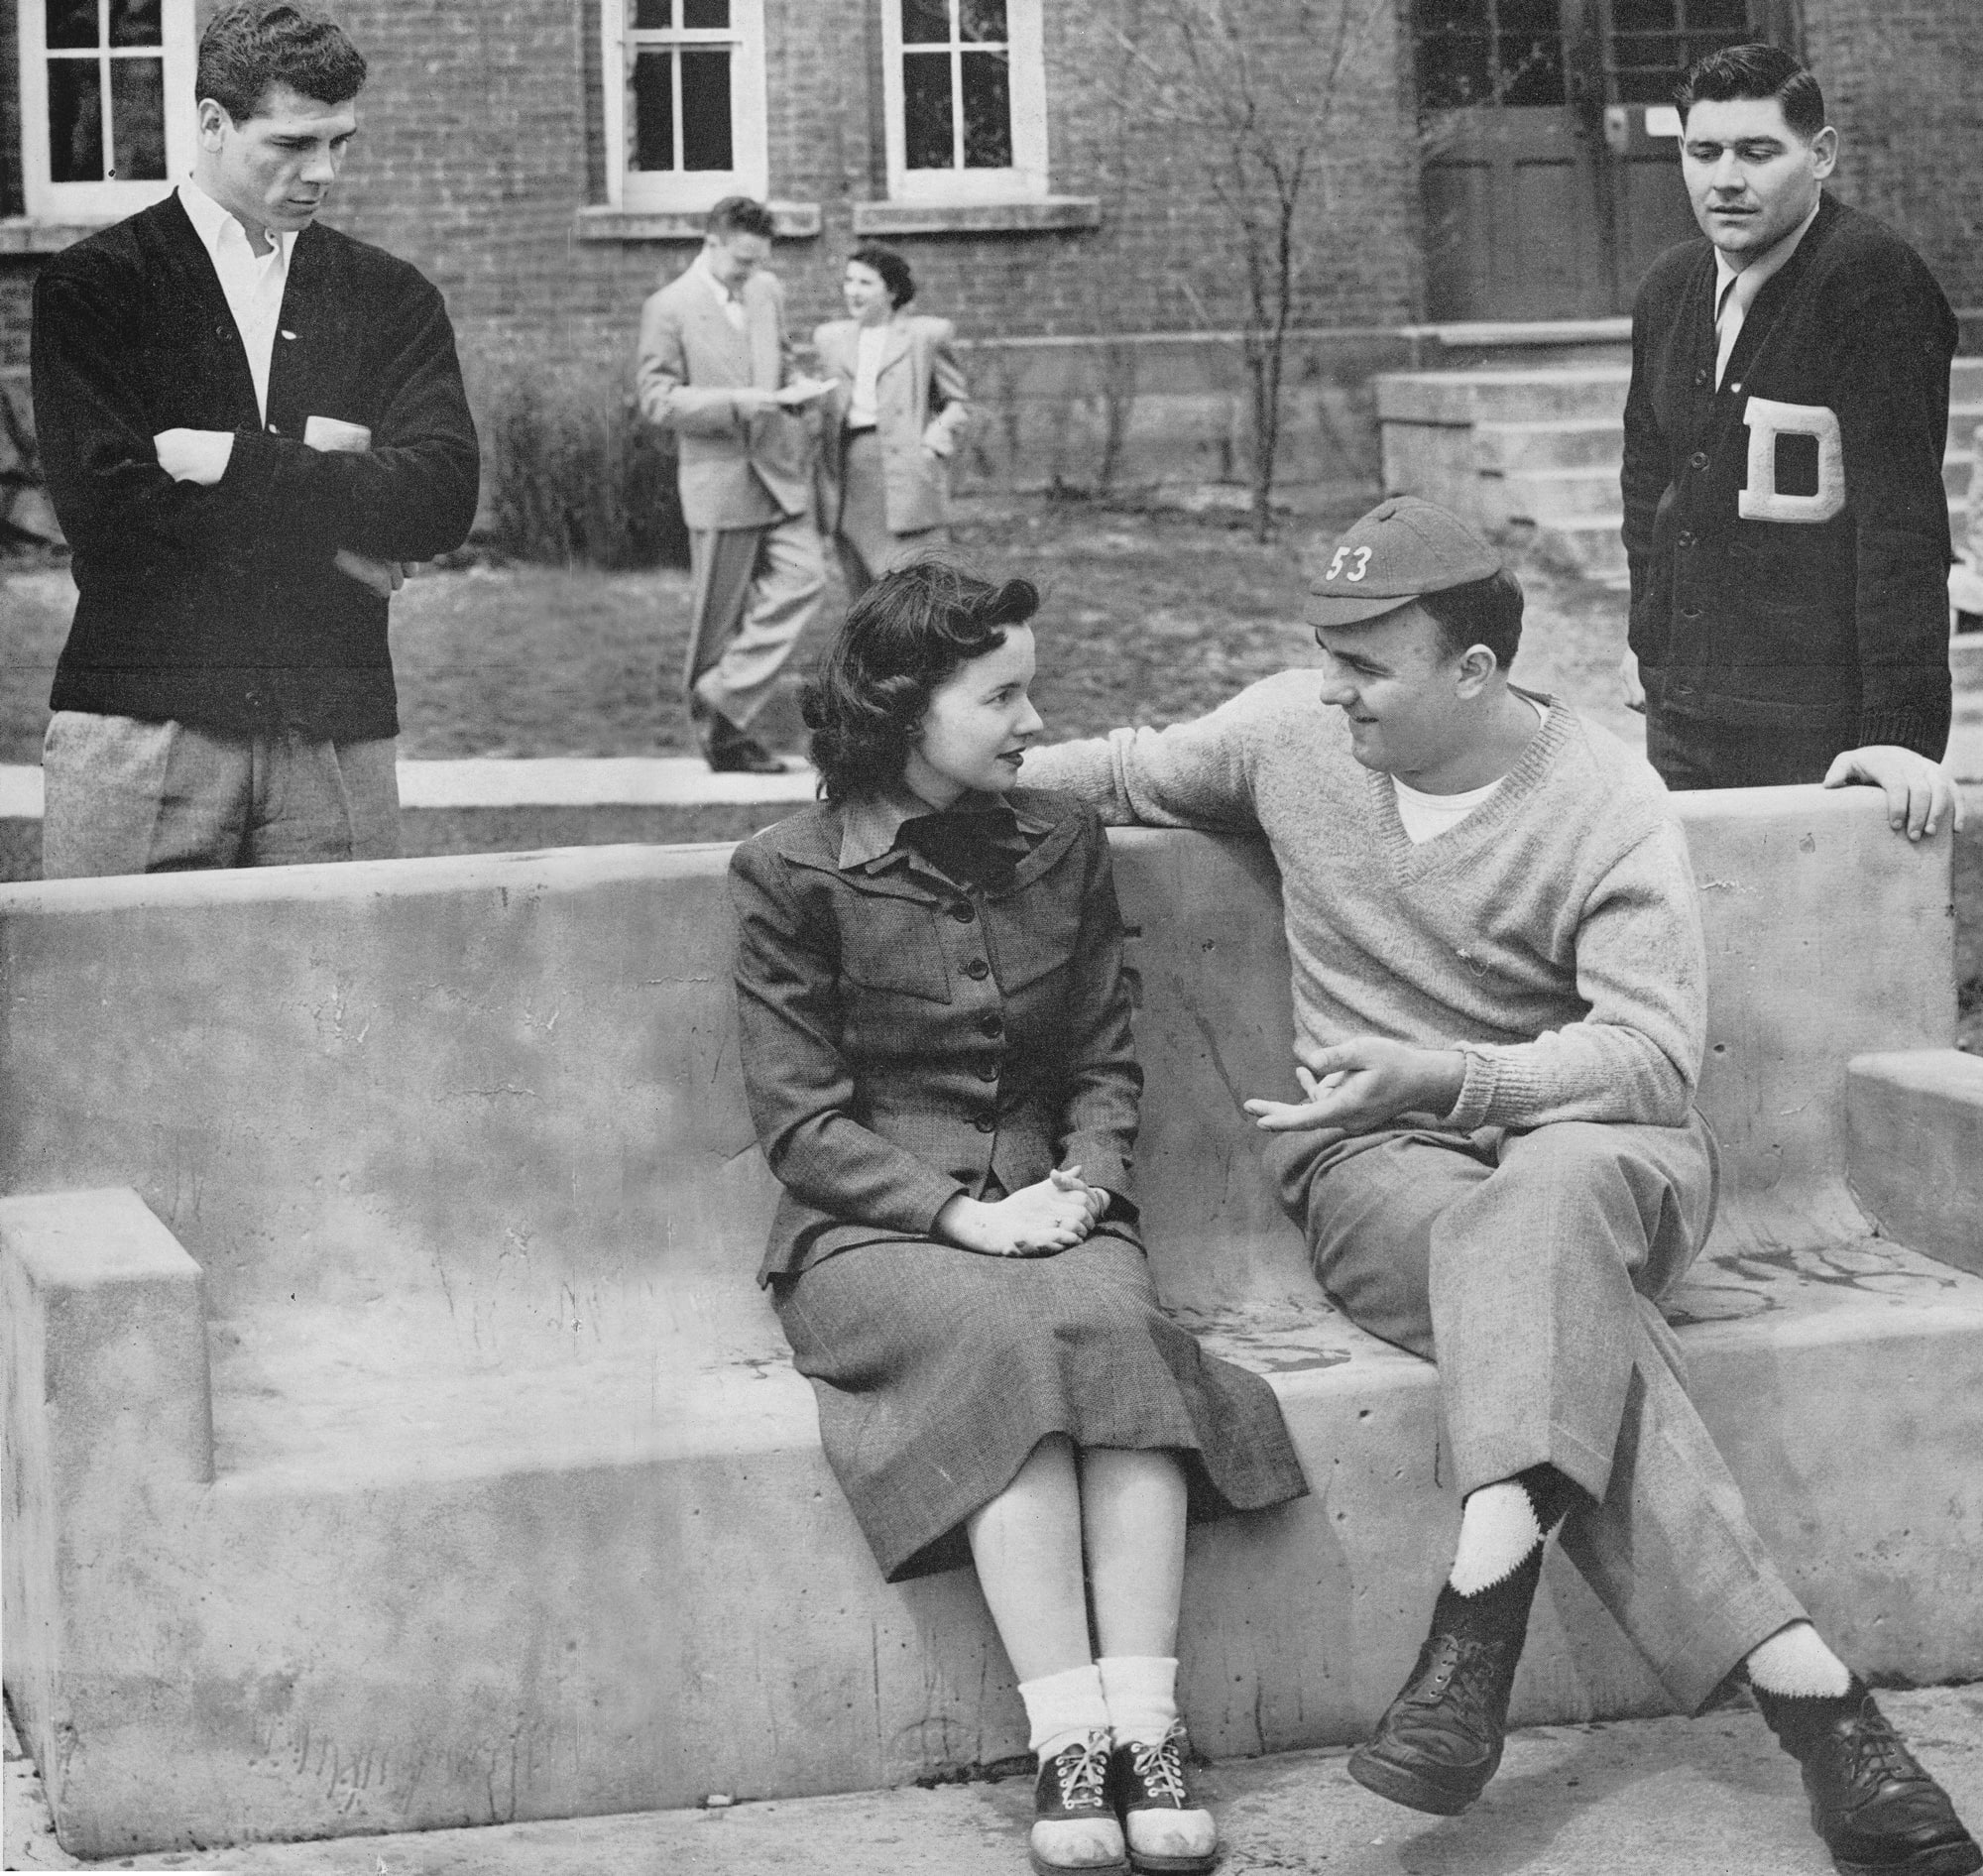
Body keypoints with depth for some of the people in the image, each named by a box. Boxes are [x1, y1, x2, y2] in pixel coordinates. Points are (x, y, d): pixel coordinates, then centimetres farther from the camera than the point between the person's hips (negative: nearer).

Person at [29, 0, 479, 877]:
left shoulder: (391, 299, 12)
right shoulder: (91, 285, 4)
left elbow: (444, 498, -2)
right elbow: (102, 496, -9)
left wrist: (231, 459, -9)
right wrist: (336, 511, -5)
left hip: (336, 736, 2)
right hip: (140, 729, -2)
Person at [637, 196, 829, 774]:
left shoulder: (768, 291, 11)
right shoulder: (668, 308, -8)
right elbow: (656, 401, -12)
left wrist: (794, 385, 3)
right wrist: (735, 403, -21)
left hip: (779, 471, 6)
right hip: (720, 481, -6)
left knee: (803, 577, -9)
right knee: (722, 612, 2)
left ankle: (721, 699, -1)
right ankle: (720, 728, 15)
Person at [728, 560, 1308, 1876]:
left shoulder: (1064, 845, 12)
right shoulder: (793, 876, -1)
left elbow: (1108, 1064, 13)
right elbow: (801, 1116, -4)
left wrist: (1080, 1184, -8)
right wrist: (959, 1213, -15)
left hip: (1047, 1211, 3)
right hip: (872, 1232, -3)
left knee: (1114, 1327, -31)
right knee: (1007, 1343, -34)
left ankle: (1145, 1726, -37)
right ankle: (1069, 1744, -38)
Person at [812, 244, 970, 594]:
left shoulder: (927, 334, 6)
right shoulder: (830, 337, 18)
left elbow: (956, 403, 8)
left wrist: (933, 442, -7)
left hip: (906, 472, -4)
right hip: (848, 470, 4)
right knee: (864, 595, 4)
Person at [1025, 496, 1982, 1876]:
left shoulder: (1611, 806, -9)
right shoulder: (1293, 732, 4)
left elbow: (1653, 1056, -16)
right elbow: (1132, 773, 24)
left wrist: (1434, 1074, -27)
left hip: (1601, 1137, -1)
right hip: (1376, 1157, 1)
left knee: (1545, 1203, -41)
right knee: (1561, 1289, -34)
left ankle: (1482, 1615, -52)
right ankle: (1801, 1684, -44)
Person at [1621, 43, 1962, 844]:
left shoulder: (1871, 281, -15)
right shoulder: (1670, 286, 8)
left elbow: (1901, 513, -20)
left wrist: (1902, 732, -24)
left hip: (1813, 729, -7)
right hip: (1677, 716, 7)